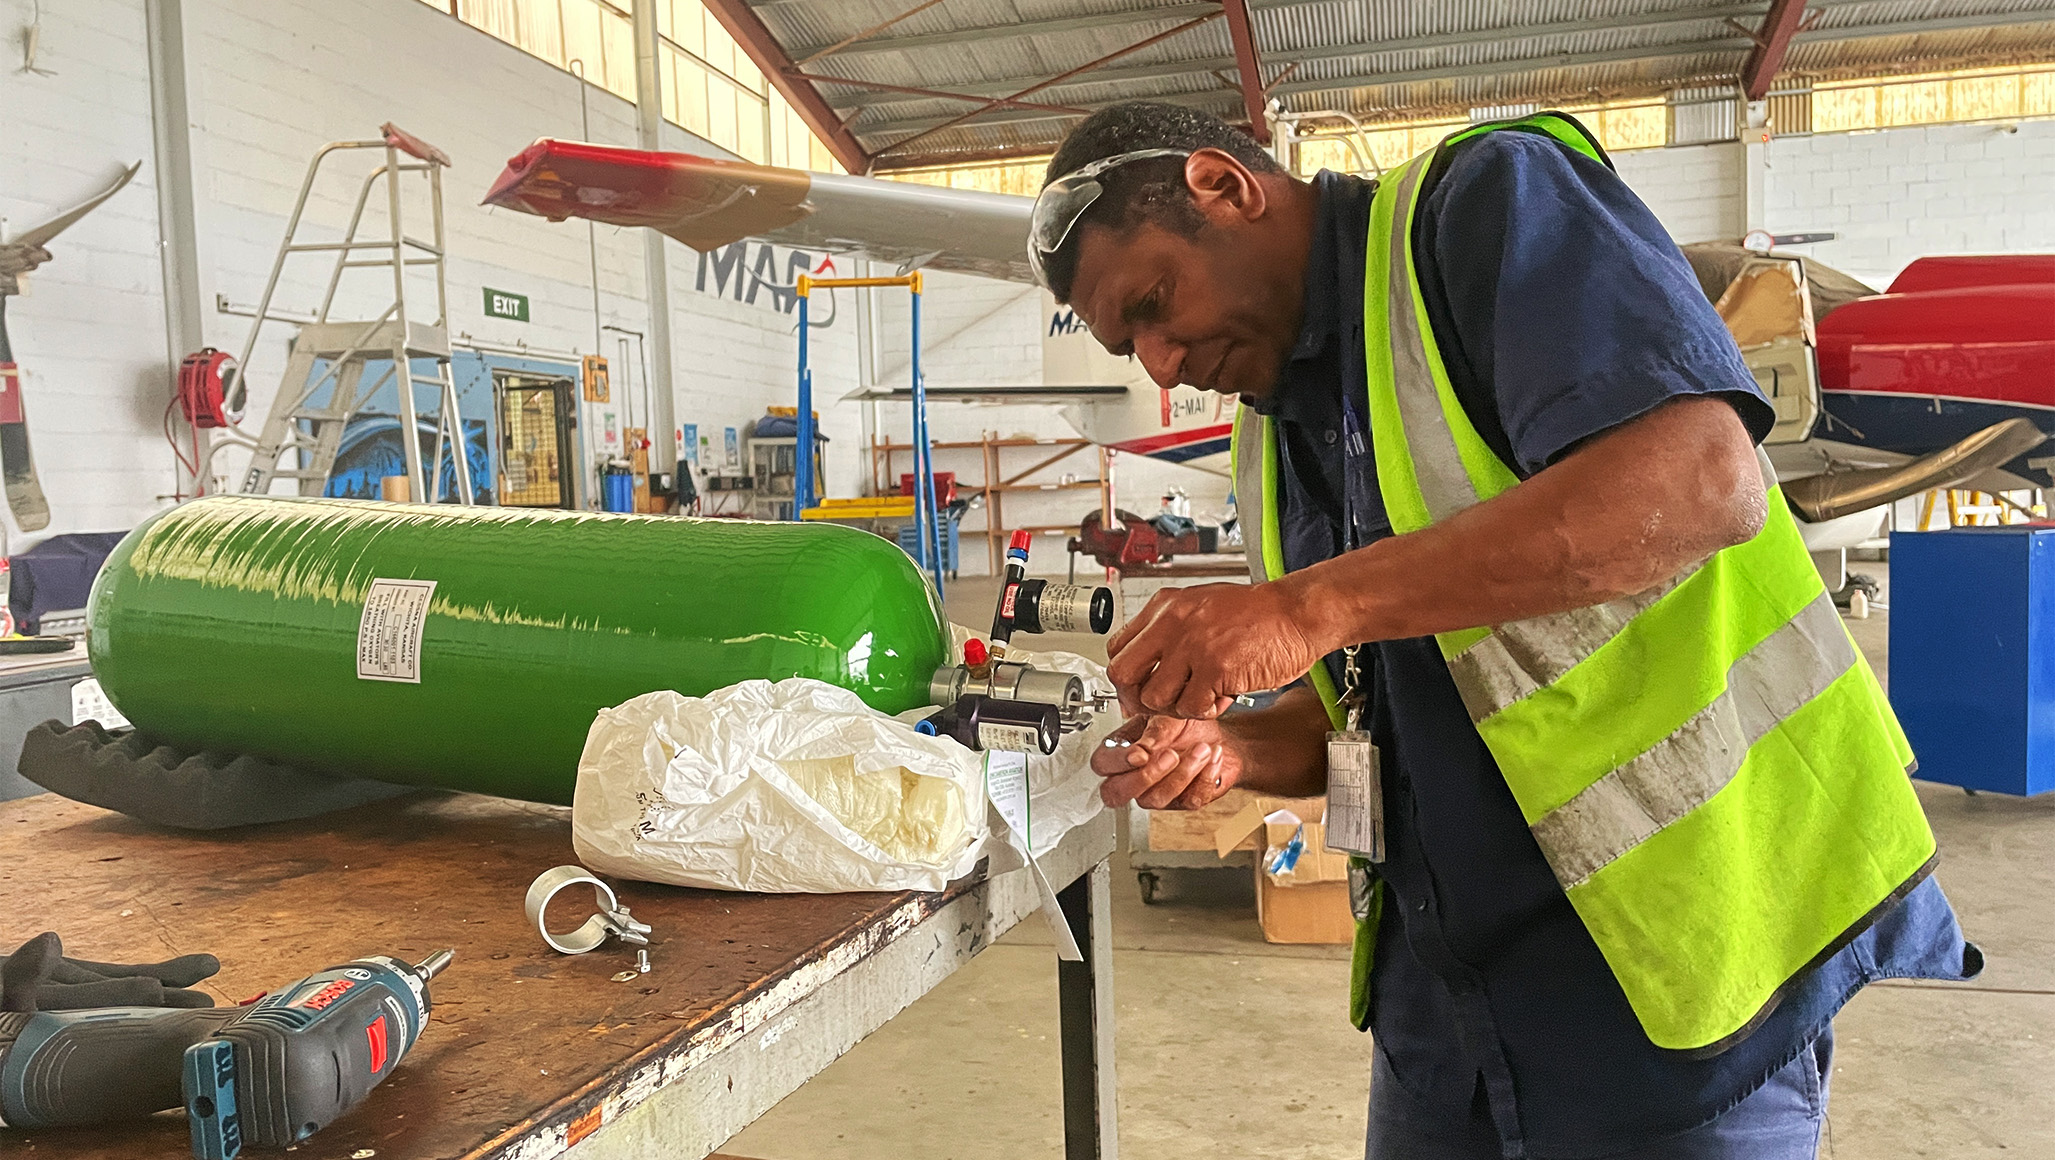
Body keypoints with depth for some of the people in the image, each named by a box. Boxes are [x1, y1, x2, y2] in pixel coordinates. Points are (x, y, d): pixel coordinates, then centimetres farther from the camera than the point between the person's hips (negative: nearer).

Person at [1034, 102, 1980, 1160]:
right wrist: (1228, 750, -5)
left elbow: (1703, 479, -27)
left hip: (1671, 952, -7)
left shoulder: (1491, 199, -11)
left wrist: (1309, 604, -28)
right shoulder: (1272, 433, 11)